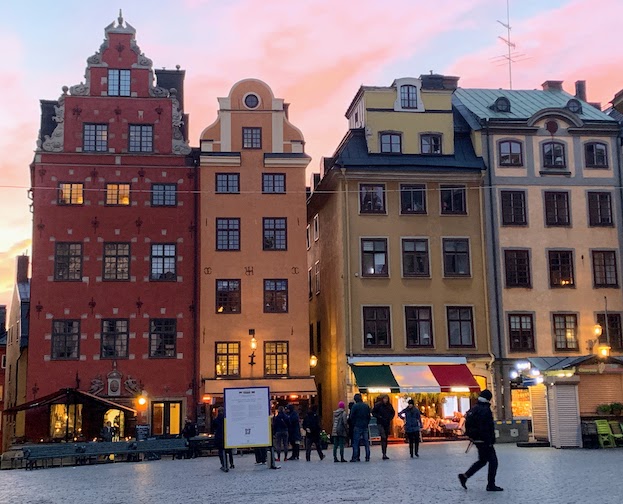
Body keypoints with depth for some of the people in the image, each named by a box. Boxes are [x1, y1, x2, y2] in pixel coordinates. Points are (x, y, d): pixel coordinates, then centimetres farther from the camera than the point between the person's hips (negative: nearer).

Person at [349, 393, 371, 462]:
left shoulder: (355, 406, -8)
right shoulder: (366, 406, 7)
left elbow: (351, 417, -7)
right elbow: (369, 417, 11)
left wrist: (353, 424, 6)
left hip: (357, 426, -4)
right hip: (365, 427, 4)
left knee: (355, 443, -1)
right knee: (366, 442, 6)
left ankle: (355, 457, -5)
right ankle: (367, 457, 5)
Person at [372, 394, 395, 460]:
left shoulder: (389, 405, 5)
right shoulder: (378, 405, -9)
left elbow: (393, 412, 19)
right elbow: (373, 412, -3)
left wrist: (391, 417, 2)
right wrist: (379, 417, -14)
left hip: (387, 424, 5)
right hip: (381, 424, -5)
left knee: (386, 438, 9)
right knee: (383, 438, -15)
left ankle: (385, 454, 15)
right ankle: (384, 454, -18)